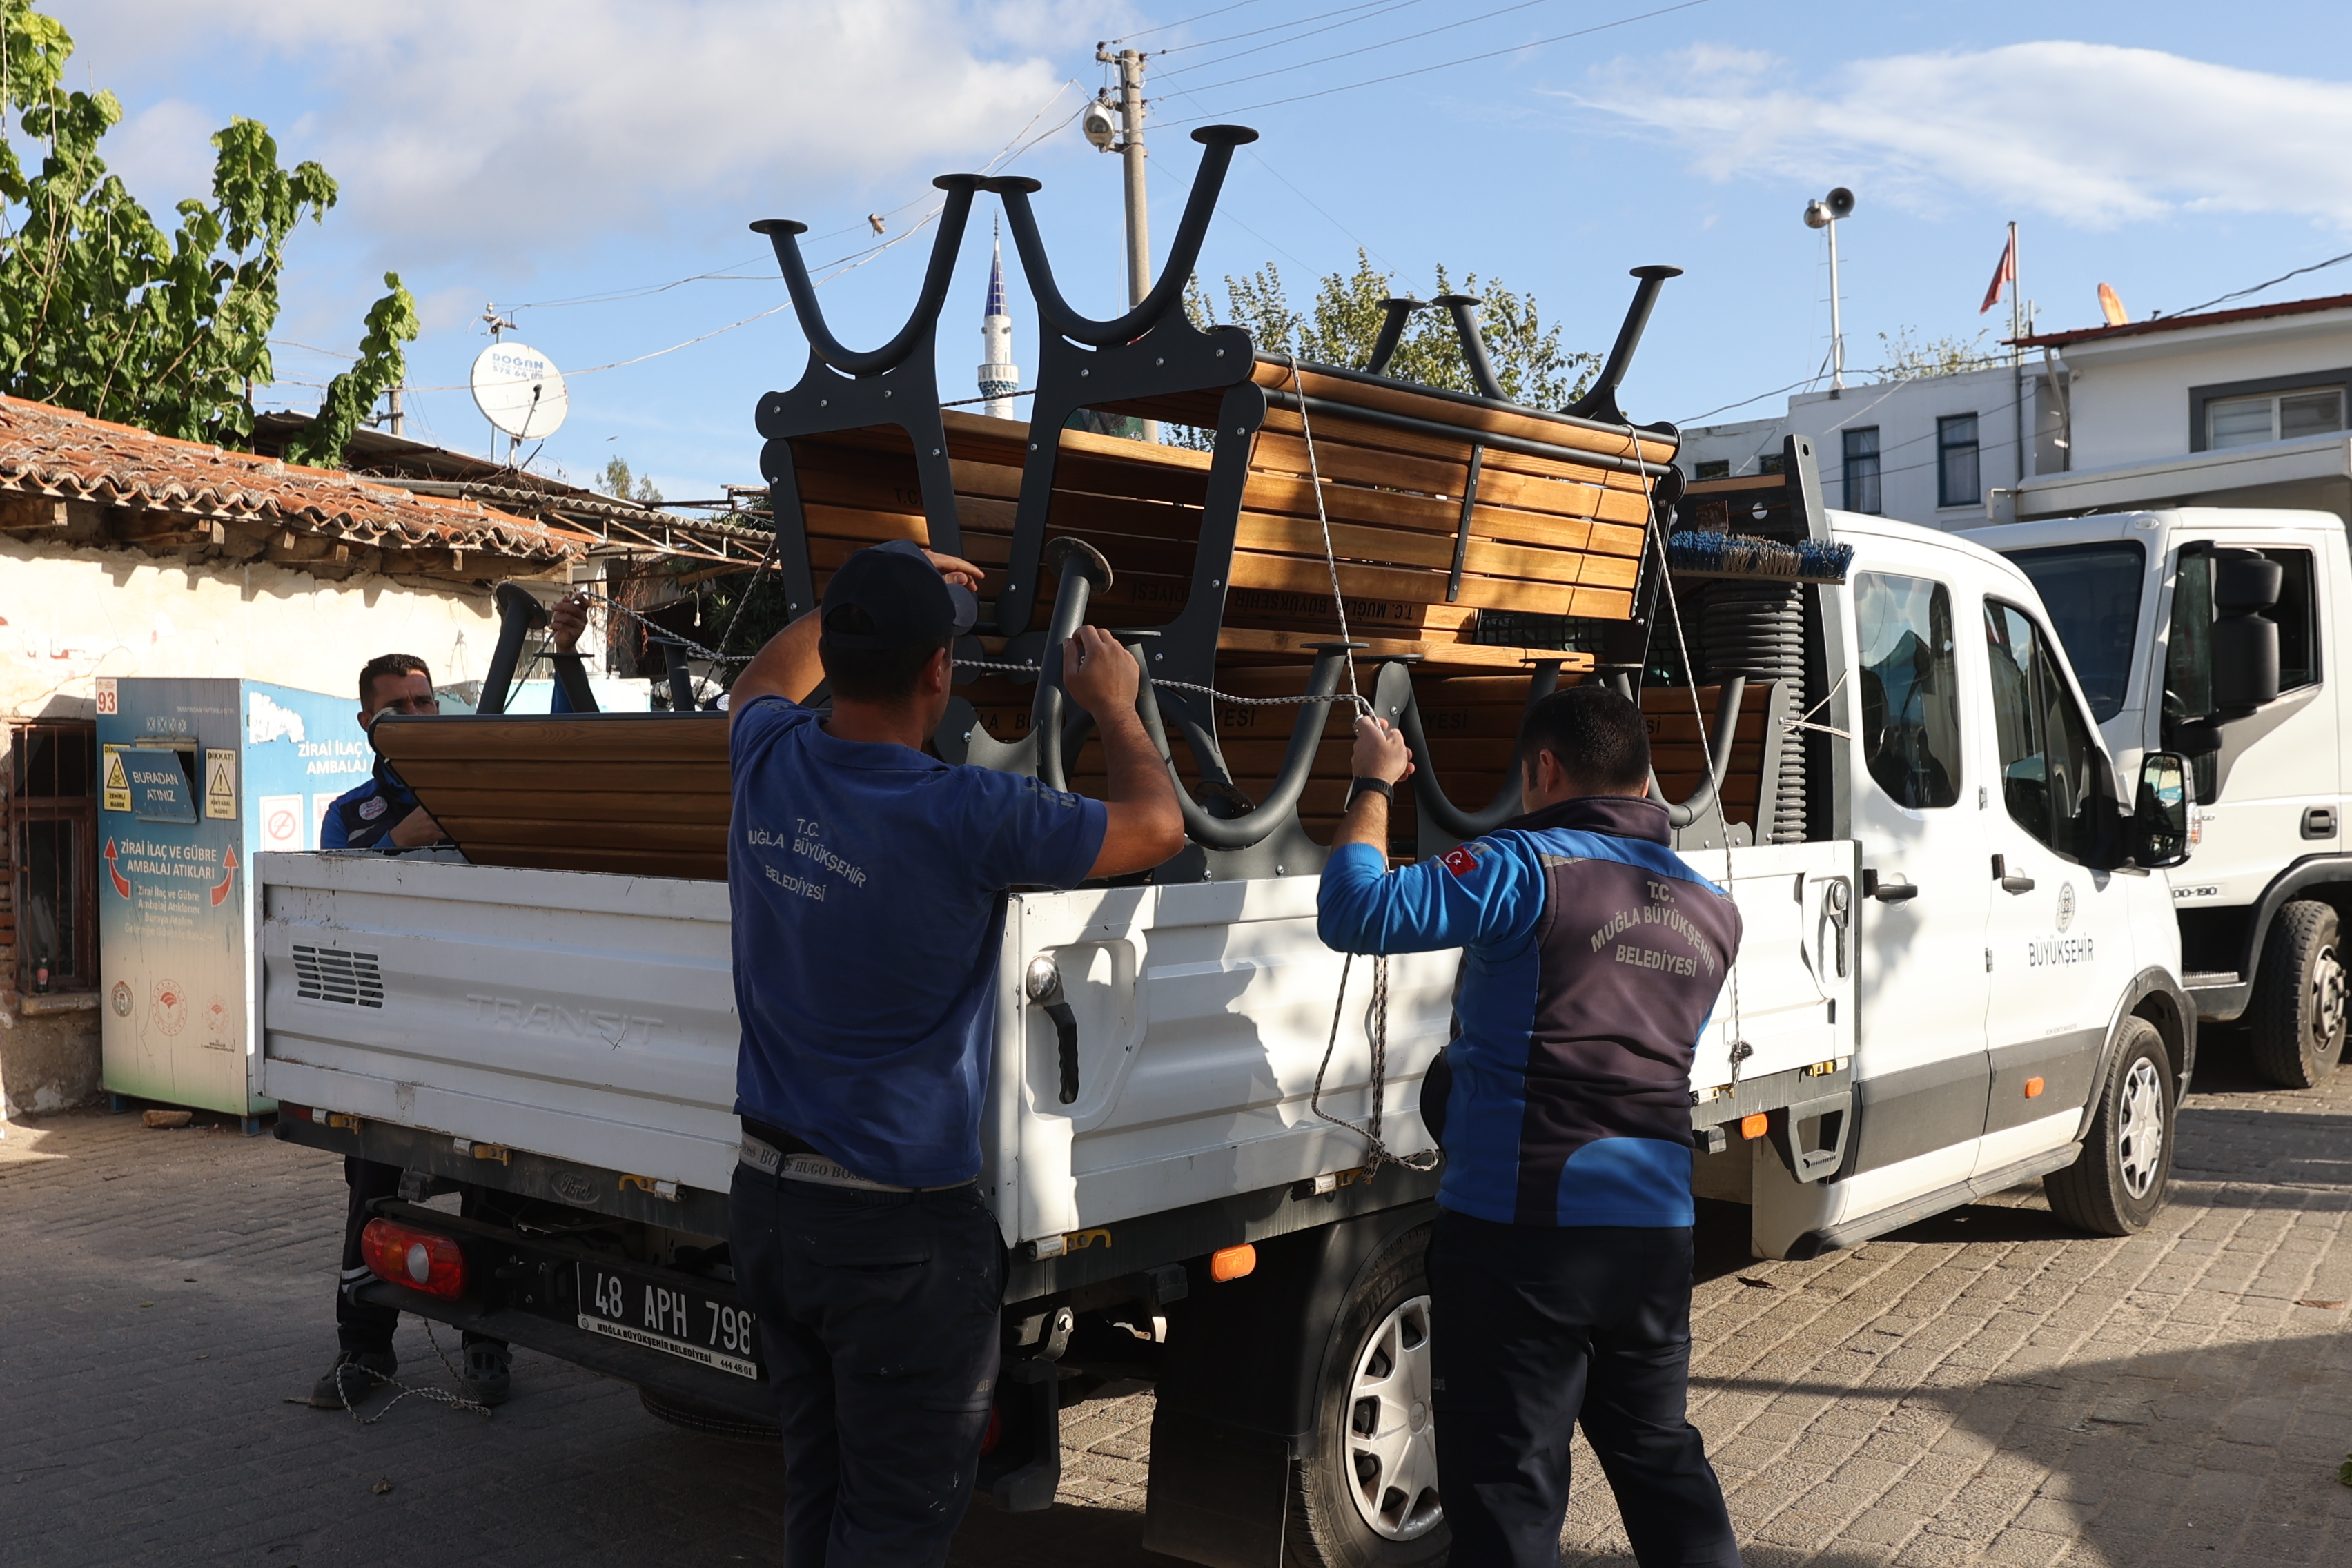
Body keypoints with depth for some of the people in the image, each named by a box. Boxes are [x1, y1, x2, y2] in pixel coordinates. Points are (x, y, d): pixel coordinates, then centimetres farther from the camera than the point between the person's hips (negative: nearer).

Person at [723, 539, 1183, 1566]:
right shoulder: (966, 818, -21)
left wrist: (878, 597, 28)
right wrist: (1114, 705, 9)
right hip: (899, 1229, -7)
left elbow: (759, 684, 23)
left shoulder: (769, 764, -4)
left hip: (767, 1199, 7)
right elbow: (1157, 826, -7)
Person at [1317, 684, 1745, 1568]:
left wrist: (1374, 785, -5)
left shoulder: (1527, 868, -14)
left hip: (1525, 1228, -7)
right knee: (1659, 1452, 23)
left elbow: (1358, 911, -20)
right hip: (1656, 1229, 7)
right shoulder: (1711, 910, 11)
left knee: (1509, 1487, 3)